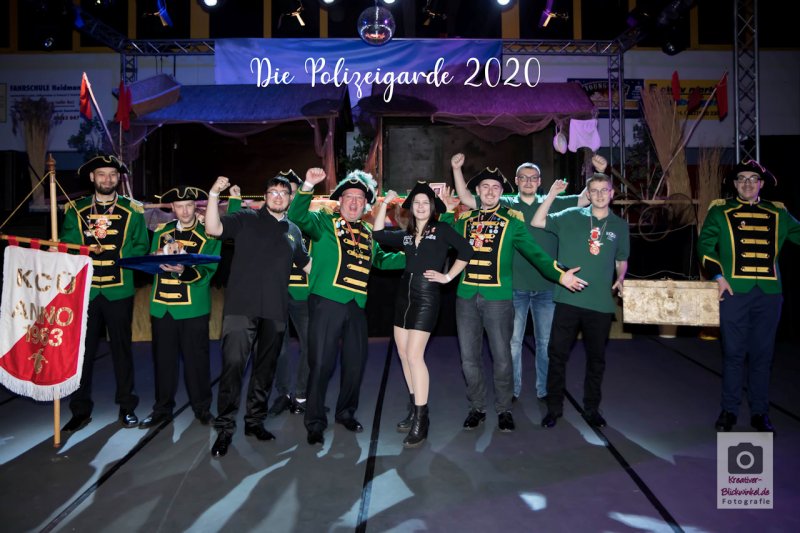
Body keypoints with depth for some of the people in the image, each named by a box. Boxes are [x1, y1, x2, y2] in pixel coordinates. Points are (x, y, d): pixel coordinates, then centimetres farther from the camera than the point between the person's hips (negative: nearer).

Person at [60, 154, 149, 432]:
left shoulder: (132, 210, 4)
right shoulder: (75, 210, 8)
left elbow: (141, 248, 0)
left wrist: (119, 260, -15)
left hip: (119, 291, -1)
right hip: (84, 290, 1)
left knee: (122, 348, 8)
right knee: (82, 349, 5)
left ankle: (126, 406, 19)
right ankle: (81, 409, 17)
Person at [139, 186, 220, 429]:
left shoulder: (208, 235, -1)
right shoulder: (161, 232, 13)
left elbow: (208, 271, -10)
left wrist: (184, 271, -28)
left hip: (193, 307, -4)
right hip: (162, 306, 4)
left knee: (196, 359, 3)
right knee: (163, 359, 10)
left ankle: (202, 408, 17)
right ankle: (162, 409, 23)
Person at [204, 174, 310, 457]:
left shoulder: (293, 231, 15)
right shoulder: (246, 219, 4)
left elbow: (307, 263, 26)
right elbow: (213, 229, -11)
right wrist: (214, 194, -19)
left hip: (275, 310, 4)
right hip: (241, 306, -4)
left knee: (265, 368, 12)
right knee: (233, 364, -10)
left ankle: (255, 421, 27)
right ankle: (225, 428, 1)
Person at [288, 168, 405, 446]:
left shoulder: (368, 234, 18)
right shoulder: (324, 222, 2)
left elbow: (380, 259, 32)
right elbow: (297, 217, -15)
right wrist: (307, 186, -28)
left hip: (356, 306, 6)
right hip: (326, 303, -5)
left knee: (356, 362, 13)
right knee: (322, 363, -2)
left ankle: (346, 413, 34)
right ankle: (315, 423, 14)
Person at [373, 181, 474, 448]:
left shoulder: (442, 230, -2)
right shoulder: (406, 235, 13)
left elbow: (466, 250, -7)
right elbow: (378, 233, 7)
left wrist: (448, 277, -8)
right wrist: (385, 203, 6)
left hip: (426, 297, -7)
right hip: (404, 296, 7)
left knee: (414, 356, -12)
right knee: (403, 355, 9)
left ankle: (421, 420, -5)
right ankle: (415, 409, 22)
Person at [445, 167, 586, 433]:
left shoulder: (511, 222, 2)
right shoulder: (464, 220, 11)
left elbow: (534, 252, -2)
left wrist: (560, 274, -15)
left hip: (498, 298, -2)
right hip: (466, 296, 3)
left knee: (502, 357, 4)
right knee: (469, 358, 9)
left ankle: (504, 410, 23)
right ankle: (477, 408, 25)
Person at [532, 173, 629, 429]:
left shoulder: (620, 225, 9)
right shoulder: (571, 216, 2)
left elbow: (622, 259, 17)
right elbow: (537, 222, -4)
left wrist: (620, 278, -3)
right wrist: (552, 194, -11)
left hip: (601, 302, 2)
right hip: (568, 299, -2)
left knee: (596, 358, 12)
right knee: (558, 354, 3)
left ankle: (591, 409, 28)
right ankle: (554, 408, 17)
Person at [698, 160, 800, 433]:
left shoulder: (778, 213, 11)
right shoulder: (720, 211, 5)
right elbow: (705, 245, 1)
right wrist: (718, 276, -8)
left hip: (769, 293, 2)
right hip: (734, 292, -2)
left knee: (762, 354, 7)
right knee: (733, 353, 4)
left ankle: (760, 413, 19)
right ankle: (729, 411, 15)